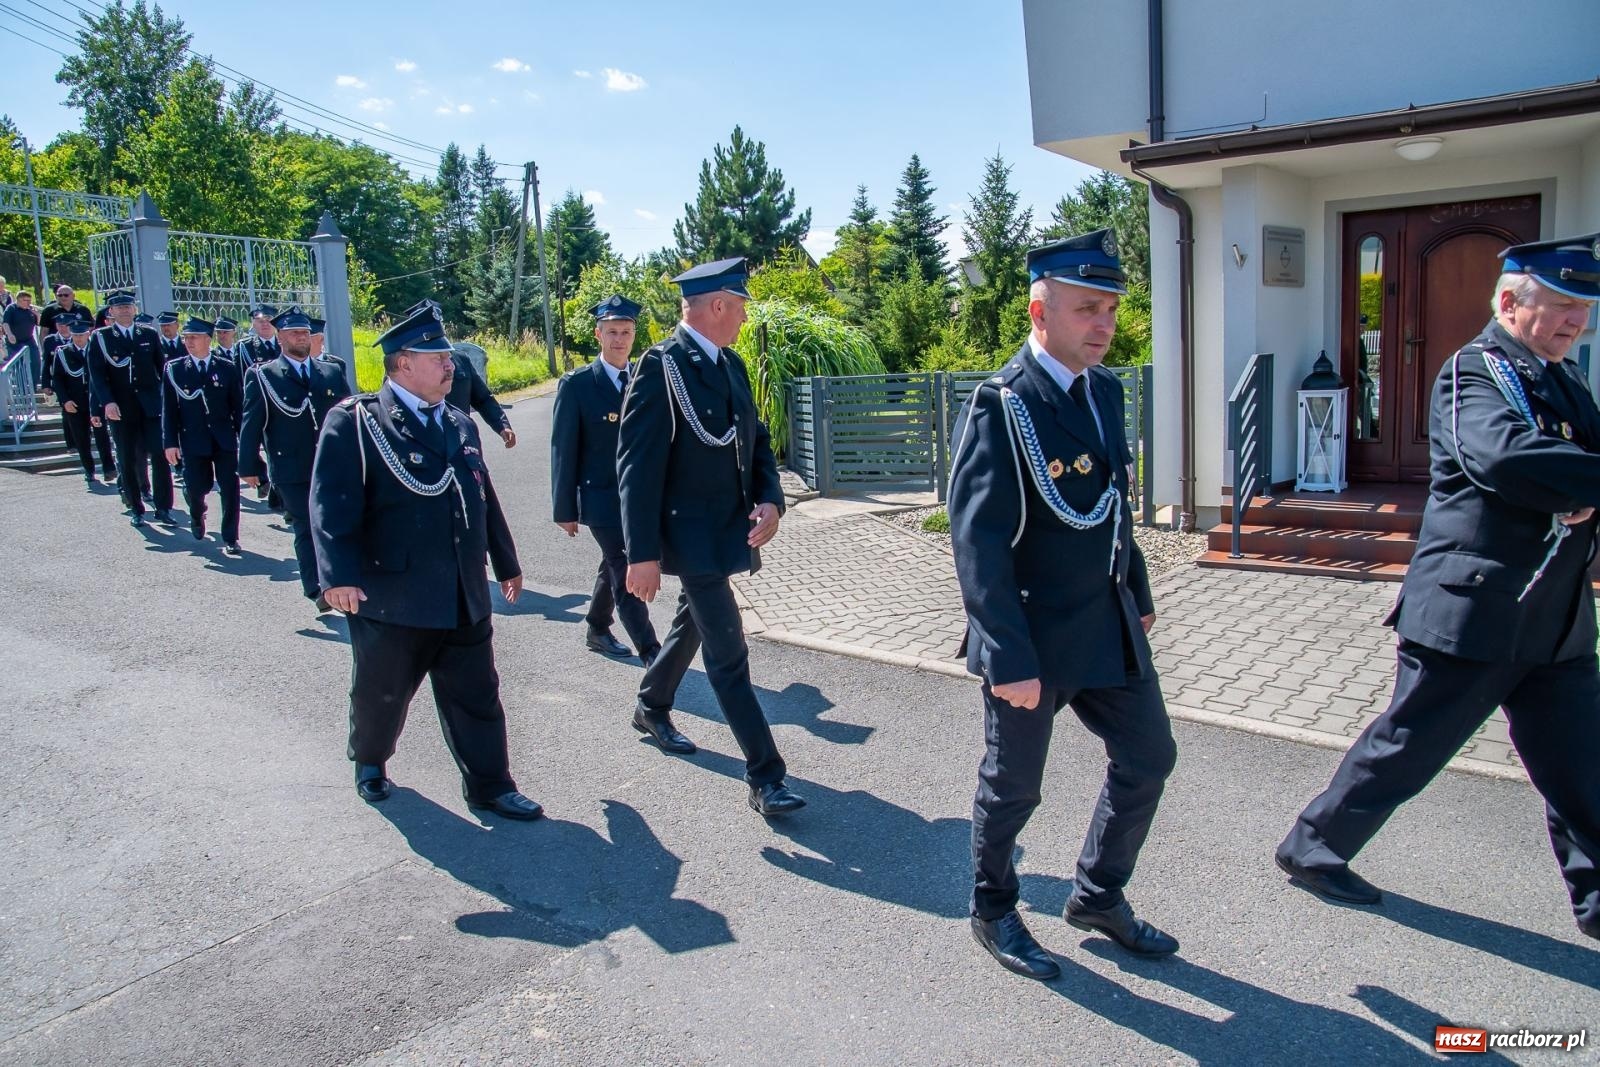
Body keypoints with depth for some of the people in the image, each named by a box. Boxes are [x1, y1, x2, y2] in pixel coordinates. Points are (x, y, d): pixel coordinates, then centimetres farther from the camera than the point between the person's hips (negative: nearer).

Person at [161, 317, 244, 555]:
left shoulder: (227, 368, 2)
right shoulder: (174, 369, 3)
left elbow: (238, 405, 4)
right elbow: (169, 408, 2)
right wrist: (170, 442, -4)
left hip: (225, 440, 0)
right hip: (193, 441, 0)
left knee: (230, 489, -4)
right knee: (197, 487, 3)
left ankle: (230, 539, 6)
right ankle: (197, 516, 38)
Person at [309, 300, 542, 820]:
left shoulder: (459, 423, 12)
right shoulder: (355, 422, -8)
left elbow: (485, 499, 17)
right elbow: (332, 502, -16)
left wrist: (506, 563, 20)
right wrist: (339, 574, -26)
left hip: (464, 599, 5)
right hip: (391, 597, -5)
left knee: (477, 696, 7)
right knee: (381, 693, 15)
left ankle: (488, 787, 18)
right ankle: (369, 762, 42)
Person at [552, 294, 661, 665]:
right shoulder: (576, 384, -8)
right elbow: (563, 449, -7)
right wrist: (565, 509, -8)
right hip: (602, 498, -5)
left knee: (614, 568, 20)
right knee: (627, 575, -5)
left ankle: (597, 631, 39)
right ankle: (651, 652, 2)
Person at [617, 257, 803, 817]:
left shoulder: (731, 364, 8)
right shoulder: (661, 366, -16)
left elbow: (756, 440, 13)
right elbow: (638, 465, -18)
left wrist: (770, 499, -6)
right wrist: (643, 553, -20)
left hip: (732, 530, 9)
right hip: (692, 535, -8)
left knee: (693, 624, 25)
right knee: (728, 654, -6)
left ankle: (651, 708, 48)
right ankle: (765, 777, -1)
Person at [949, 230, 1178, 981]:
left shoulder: (1103, 388, 6)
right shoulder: (1001, 406, -19)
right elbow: (978, 544, -22)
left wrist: (1139, 593, 19)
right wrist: (1010, 660, -24)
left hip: (1111, 624, 8)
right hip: (1034, 637, -7)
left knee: (1148, 758, 16)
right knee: (1013, 785, 10)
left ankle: (1099, 897, 37)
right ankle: (993, 911, 35)